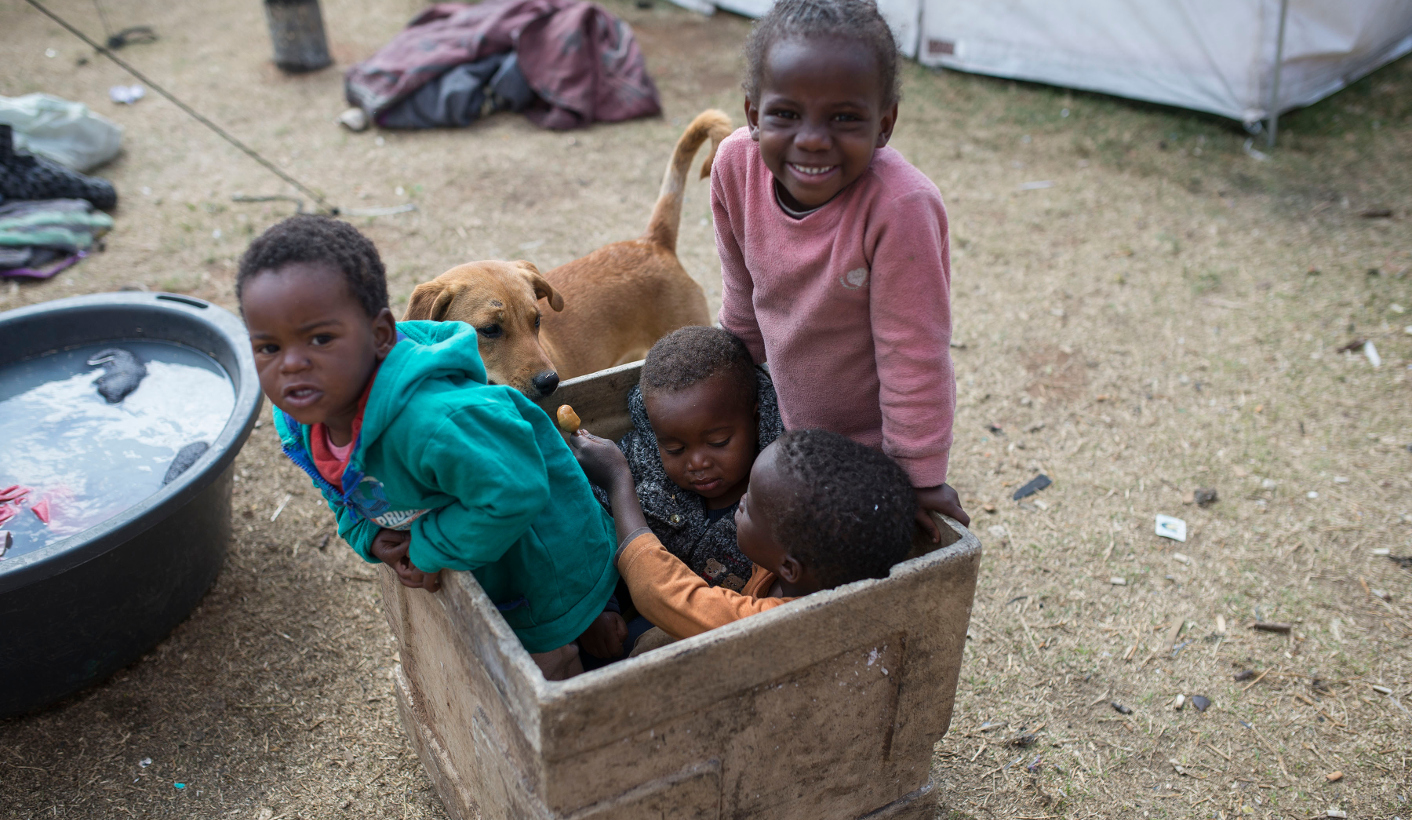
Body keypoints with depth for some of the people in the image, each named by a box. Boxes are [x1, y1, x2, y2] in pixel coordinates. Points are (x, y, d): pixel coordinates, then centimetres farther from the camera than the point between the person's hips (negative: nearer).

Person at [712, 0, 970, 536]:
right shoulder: (736, 166, -19)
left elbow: (913, 355, -26)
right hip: (792, 424, 5)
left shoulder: (900, 208, -35)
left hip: (876, 445, -5)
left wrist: (918, 476, -16)